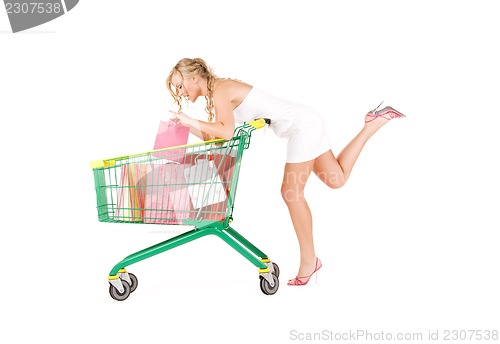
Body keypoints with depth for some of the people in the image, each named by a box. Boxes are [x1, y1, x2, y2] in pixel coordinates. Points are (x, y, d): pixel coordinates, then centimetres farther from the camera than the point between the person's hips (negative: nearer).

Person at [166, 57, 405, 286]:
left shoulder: (219, 90, -16)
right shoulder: (217, 93, 12)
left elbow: (226, 133, -30)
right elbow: (214, 138, 12)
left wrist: (190, 120, -22)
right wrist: (186, 125, 6)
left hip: (302, 125, -10)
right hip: (305, 123, 10)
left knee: (291, 192, -5)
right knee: (336, 179, 18)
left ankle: (309, 260, 5)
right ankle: (375, 121, 22)